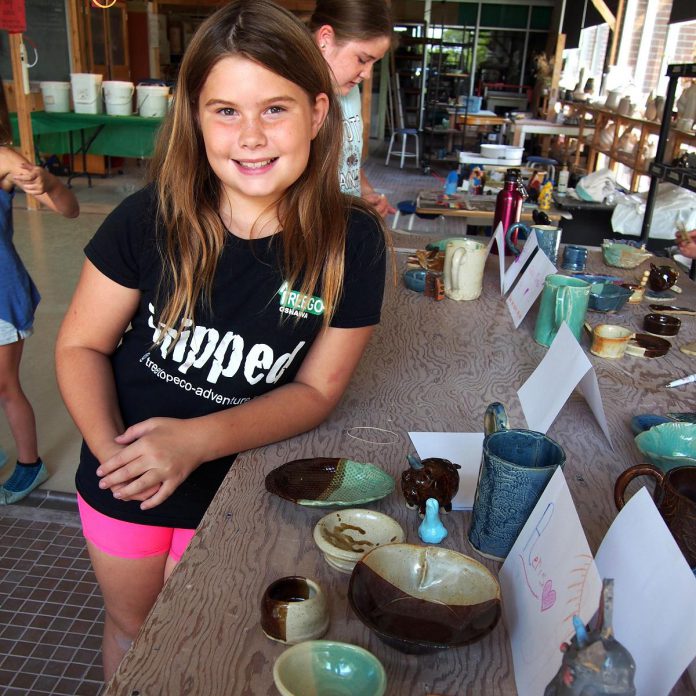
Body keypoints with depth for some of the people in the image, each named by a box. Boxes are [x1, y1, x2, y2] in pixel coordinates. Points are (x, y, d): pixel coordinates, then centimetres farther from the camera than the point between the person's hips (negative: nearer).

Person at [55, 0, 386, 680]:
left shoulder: (350, 242, -20)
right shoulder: (151, 219, -20)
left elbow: (316, 389, -15)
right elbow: (81, 346, -10)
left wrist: (200, 439, -28)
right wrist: (110, 447, -27)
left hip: (240, 491, -1)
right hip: (124, 484, 1)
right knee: (130, 625, 28)